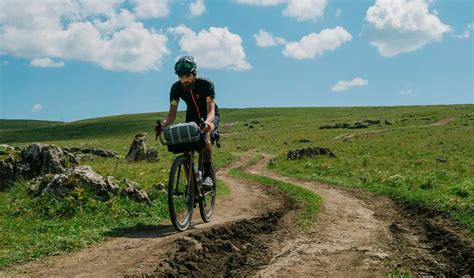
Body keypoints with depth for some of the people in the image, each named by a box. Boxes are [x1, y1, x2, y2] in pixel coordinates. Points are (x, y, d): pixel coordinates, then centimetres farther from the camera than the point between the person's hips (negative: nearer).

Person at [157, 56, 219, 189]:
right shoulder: (176, 88, -20)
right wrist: (163, 125, -44)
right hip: (192, 116, 4)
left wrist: (207, 122, -63)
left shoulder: (206, 84, -30)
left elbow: (211, 110, -40)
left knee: (205, 134, -35)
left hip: (209, 116, -3)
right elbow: (172, 112, -22)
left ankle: (207, 175, -27)